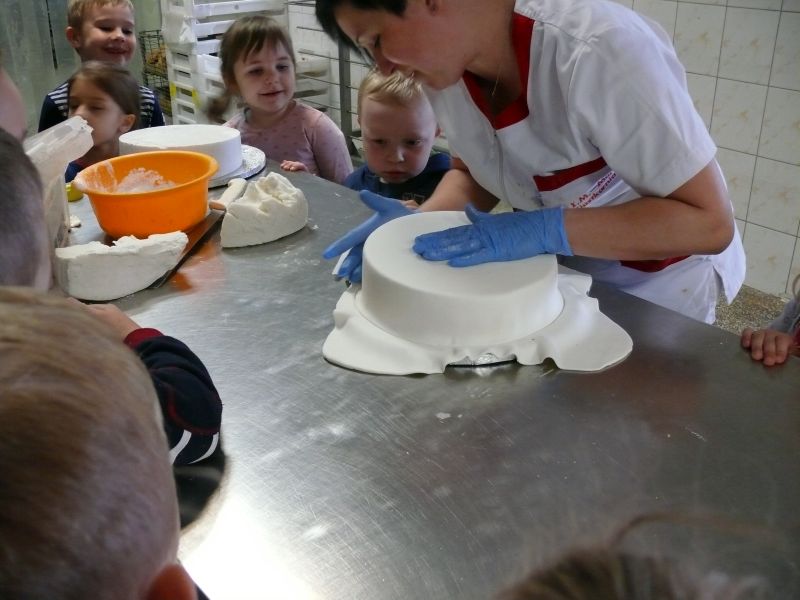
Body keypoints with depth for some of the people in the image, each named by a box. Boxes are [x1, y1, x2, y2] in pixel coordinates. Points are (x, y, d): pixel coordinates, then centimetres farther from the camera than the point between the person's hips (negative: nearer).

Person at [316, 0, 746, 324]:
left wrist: (545, 230, -39)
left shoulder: (599, 52, -36)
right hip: (558, 272, 5)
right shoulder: (444, 60, -15)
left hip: (654, 285, -5)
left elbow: (708, 222, -32)